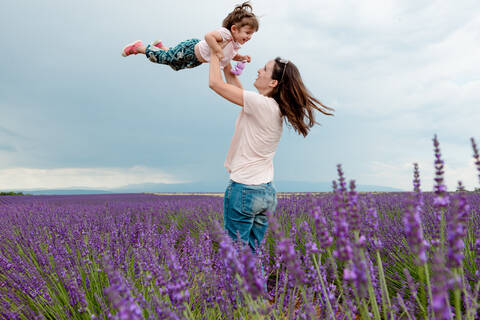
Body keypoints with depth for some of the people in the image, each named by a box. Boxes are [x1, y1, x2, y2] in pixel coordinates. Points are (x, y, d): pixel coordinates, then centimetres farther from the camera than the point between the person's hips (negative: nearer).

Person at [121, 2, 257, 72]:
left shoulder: (237, 45, -4)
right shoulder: (225, 33, -33)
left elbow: (231, 55, 16)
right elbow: (208, 36, -47)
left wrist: (242, 57, -1)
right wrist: (218, 51, -45)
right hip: (189, 50, -9)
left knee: (175, 65, 31)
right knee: (163, 57, 7)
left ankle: (160, 46, 49)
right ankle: (138, 47, 27)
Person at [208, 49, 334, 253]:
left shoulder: (261, 104, -16)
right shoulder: (275, 109, 9)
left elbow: (215, 83, -12)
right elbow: (237, 90, 22)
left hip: (244, 188, -9)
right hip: (267, 192, 9)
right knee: (253, 251, 14)